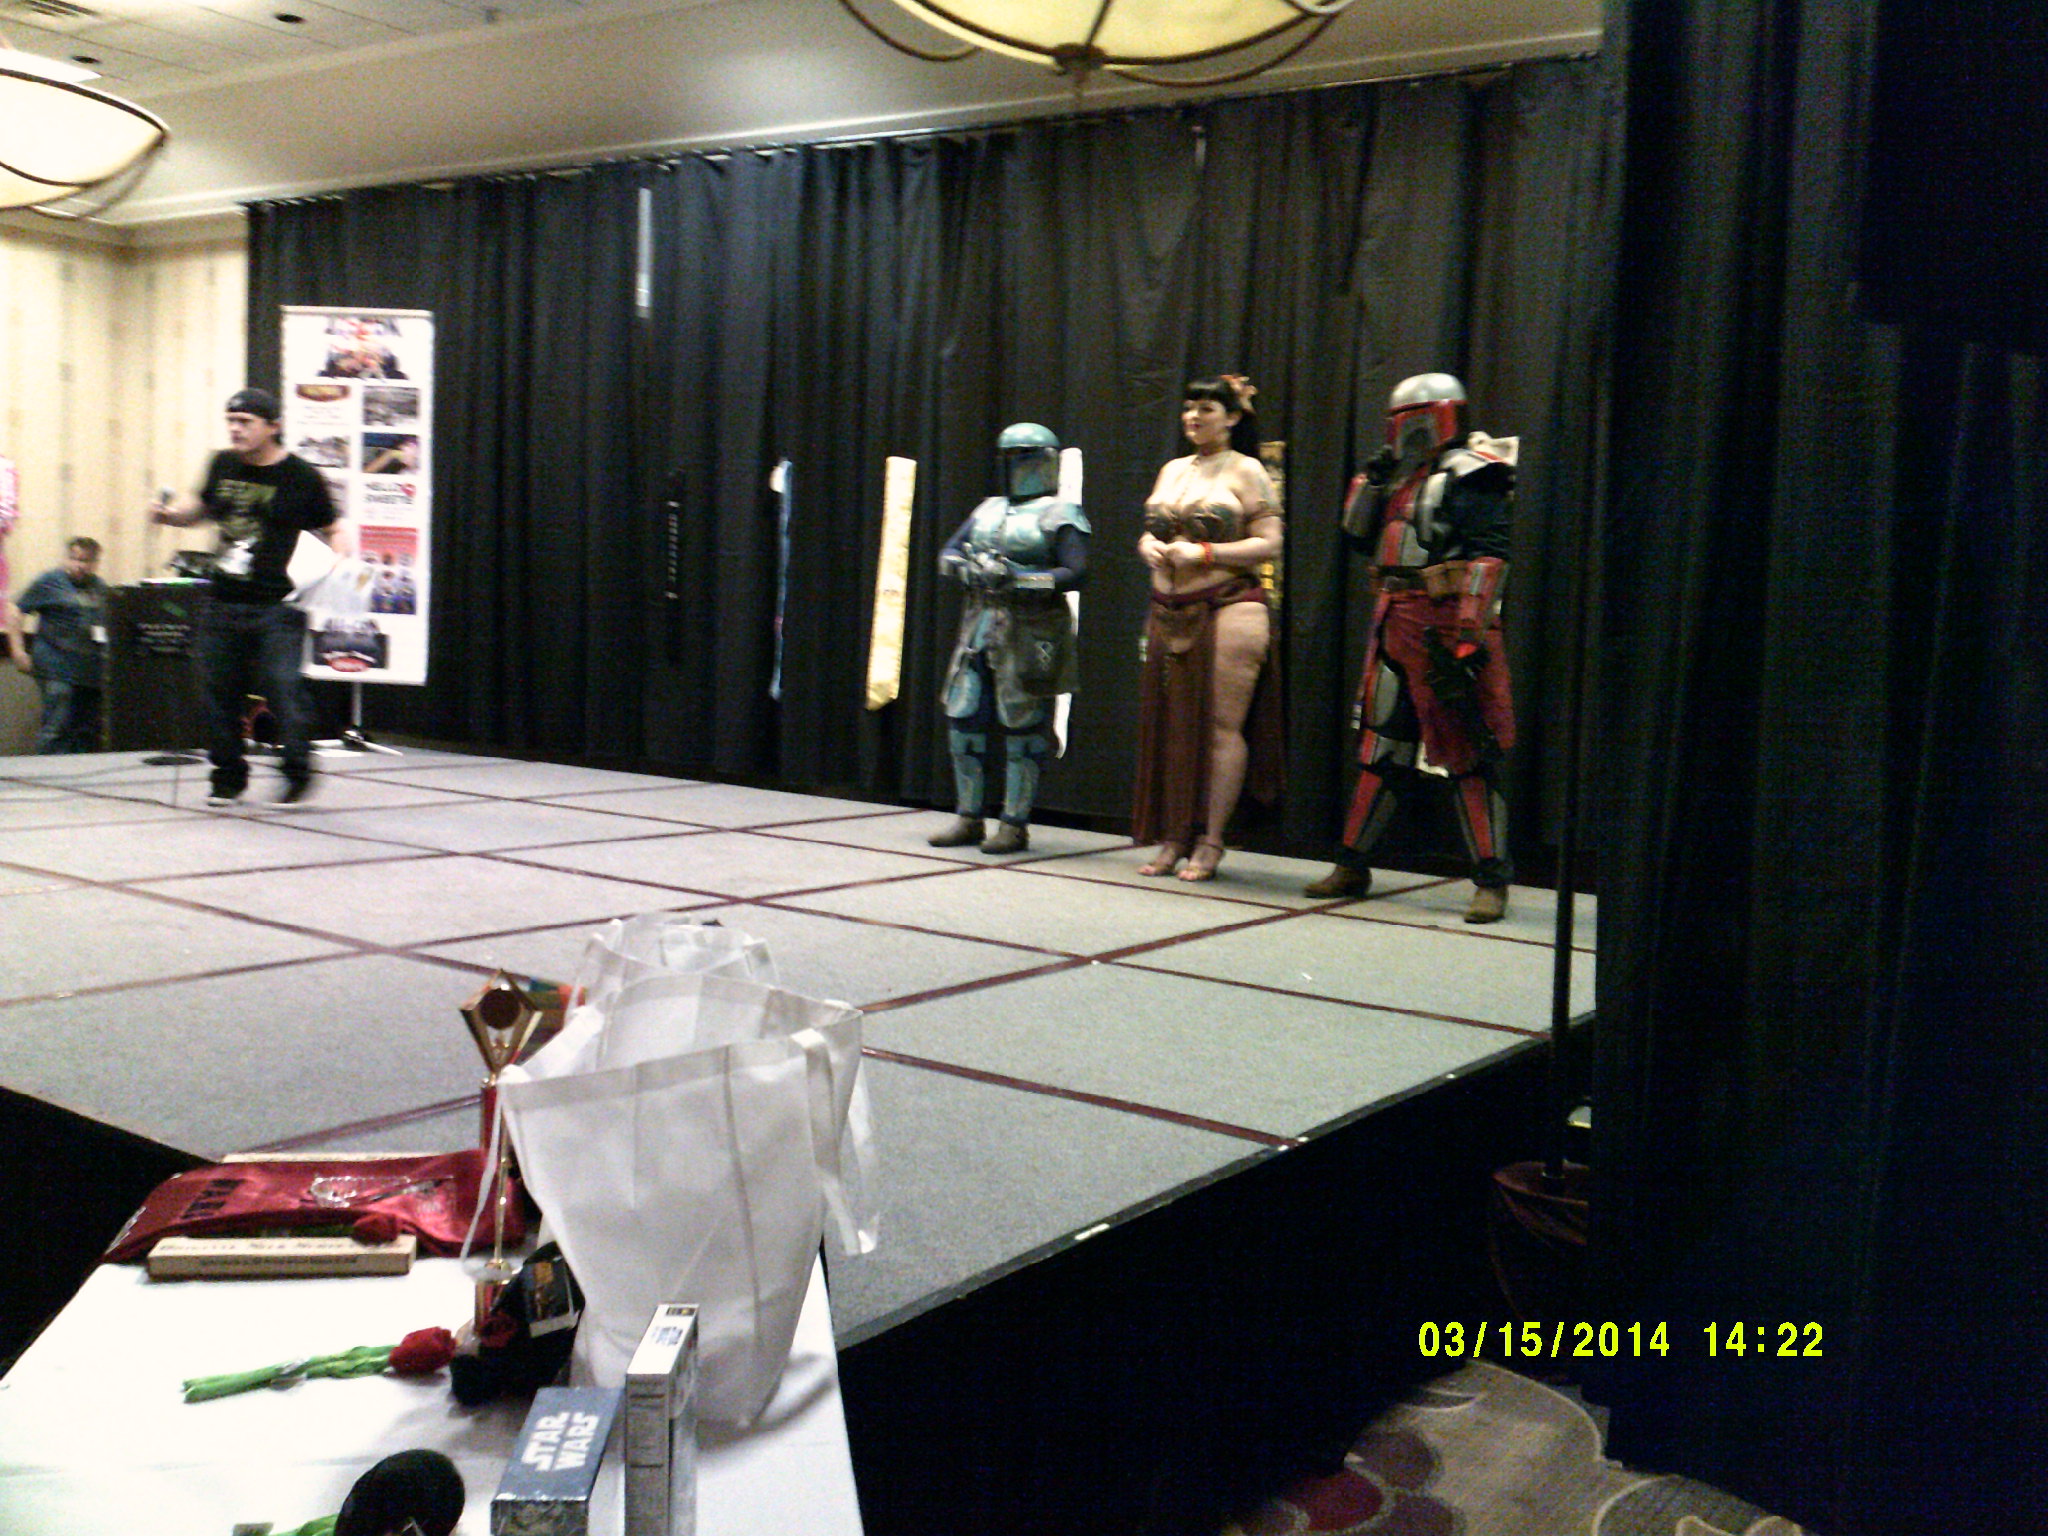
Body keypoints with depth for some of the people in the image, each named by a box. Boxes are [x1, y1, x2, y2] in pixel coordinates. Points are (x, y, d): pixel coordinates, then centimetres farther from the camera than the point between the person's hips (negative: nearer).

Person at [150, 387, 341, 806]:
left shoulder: (301, 477, -4)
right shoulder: (223, 465, 10)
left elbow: (329, 531, 5)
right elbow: (202, 507, 28)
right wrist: (172, 513, 8)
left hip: (277, 606, -5)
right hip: (224, 603, 5)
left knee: (282, 687, -11)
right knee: (219, 691, 8)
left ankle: (297, 772, 8)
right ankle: (228, 776, 23)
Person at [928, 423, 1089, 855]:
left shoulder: (1059, 516, -2)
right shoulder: (987, 510, 19)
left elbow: (1075, 573, -12)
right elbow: (947, 555, 17)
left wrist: (1017, 579, -20)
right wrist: (967, 568, -6)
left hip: (1028, 634, -7)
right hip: (979, 627, 7)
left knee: (1022, 728, -4)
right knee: (963, 720, 5)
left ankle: (1014, 824, 4)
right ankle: (970, 819, 16)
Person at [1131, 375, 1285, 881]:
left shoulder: (1246, 471, -1)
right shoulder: (1172, 471, 18)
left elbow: (1269, 543, -7)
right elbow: (1148, 534, 22)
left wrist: (1204, 553, -14)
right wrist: (1151, 550, -1)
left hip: (1227, 610, -6)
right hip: (1170, 616, 6)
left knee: (1221, 726, -7)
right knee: (1170, 727, 5)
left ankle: (1210, 841, -2)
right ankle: (1172, 839, 11)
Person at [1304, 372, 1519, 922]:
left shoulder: (1469, 476, -7)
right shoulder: (1403, 477, 19)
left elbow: (1488, 560, -16)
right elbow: (1358, 533, 22)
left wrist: (1470, 635, -23)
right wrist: (1372, 478, 8)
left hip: (1445, 625, -8)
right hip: (1394, 624, 8)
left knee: (1467, 752, -6)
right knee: (1381, 745, 13)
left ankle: (1492, 881, -1)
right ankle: (1352, 865, 21)